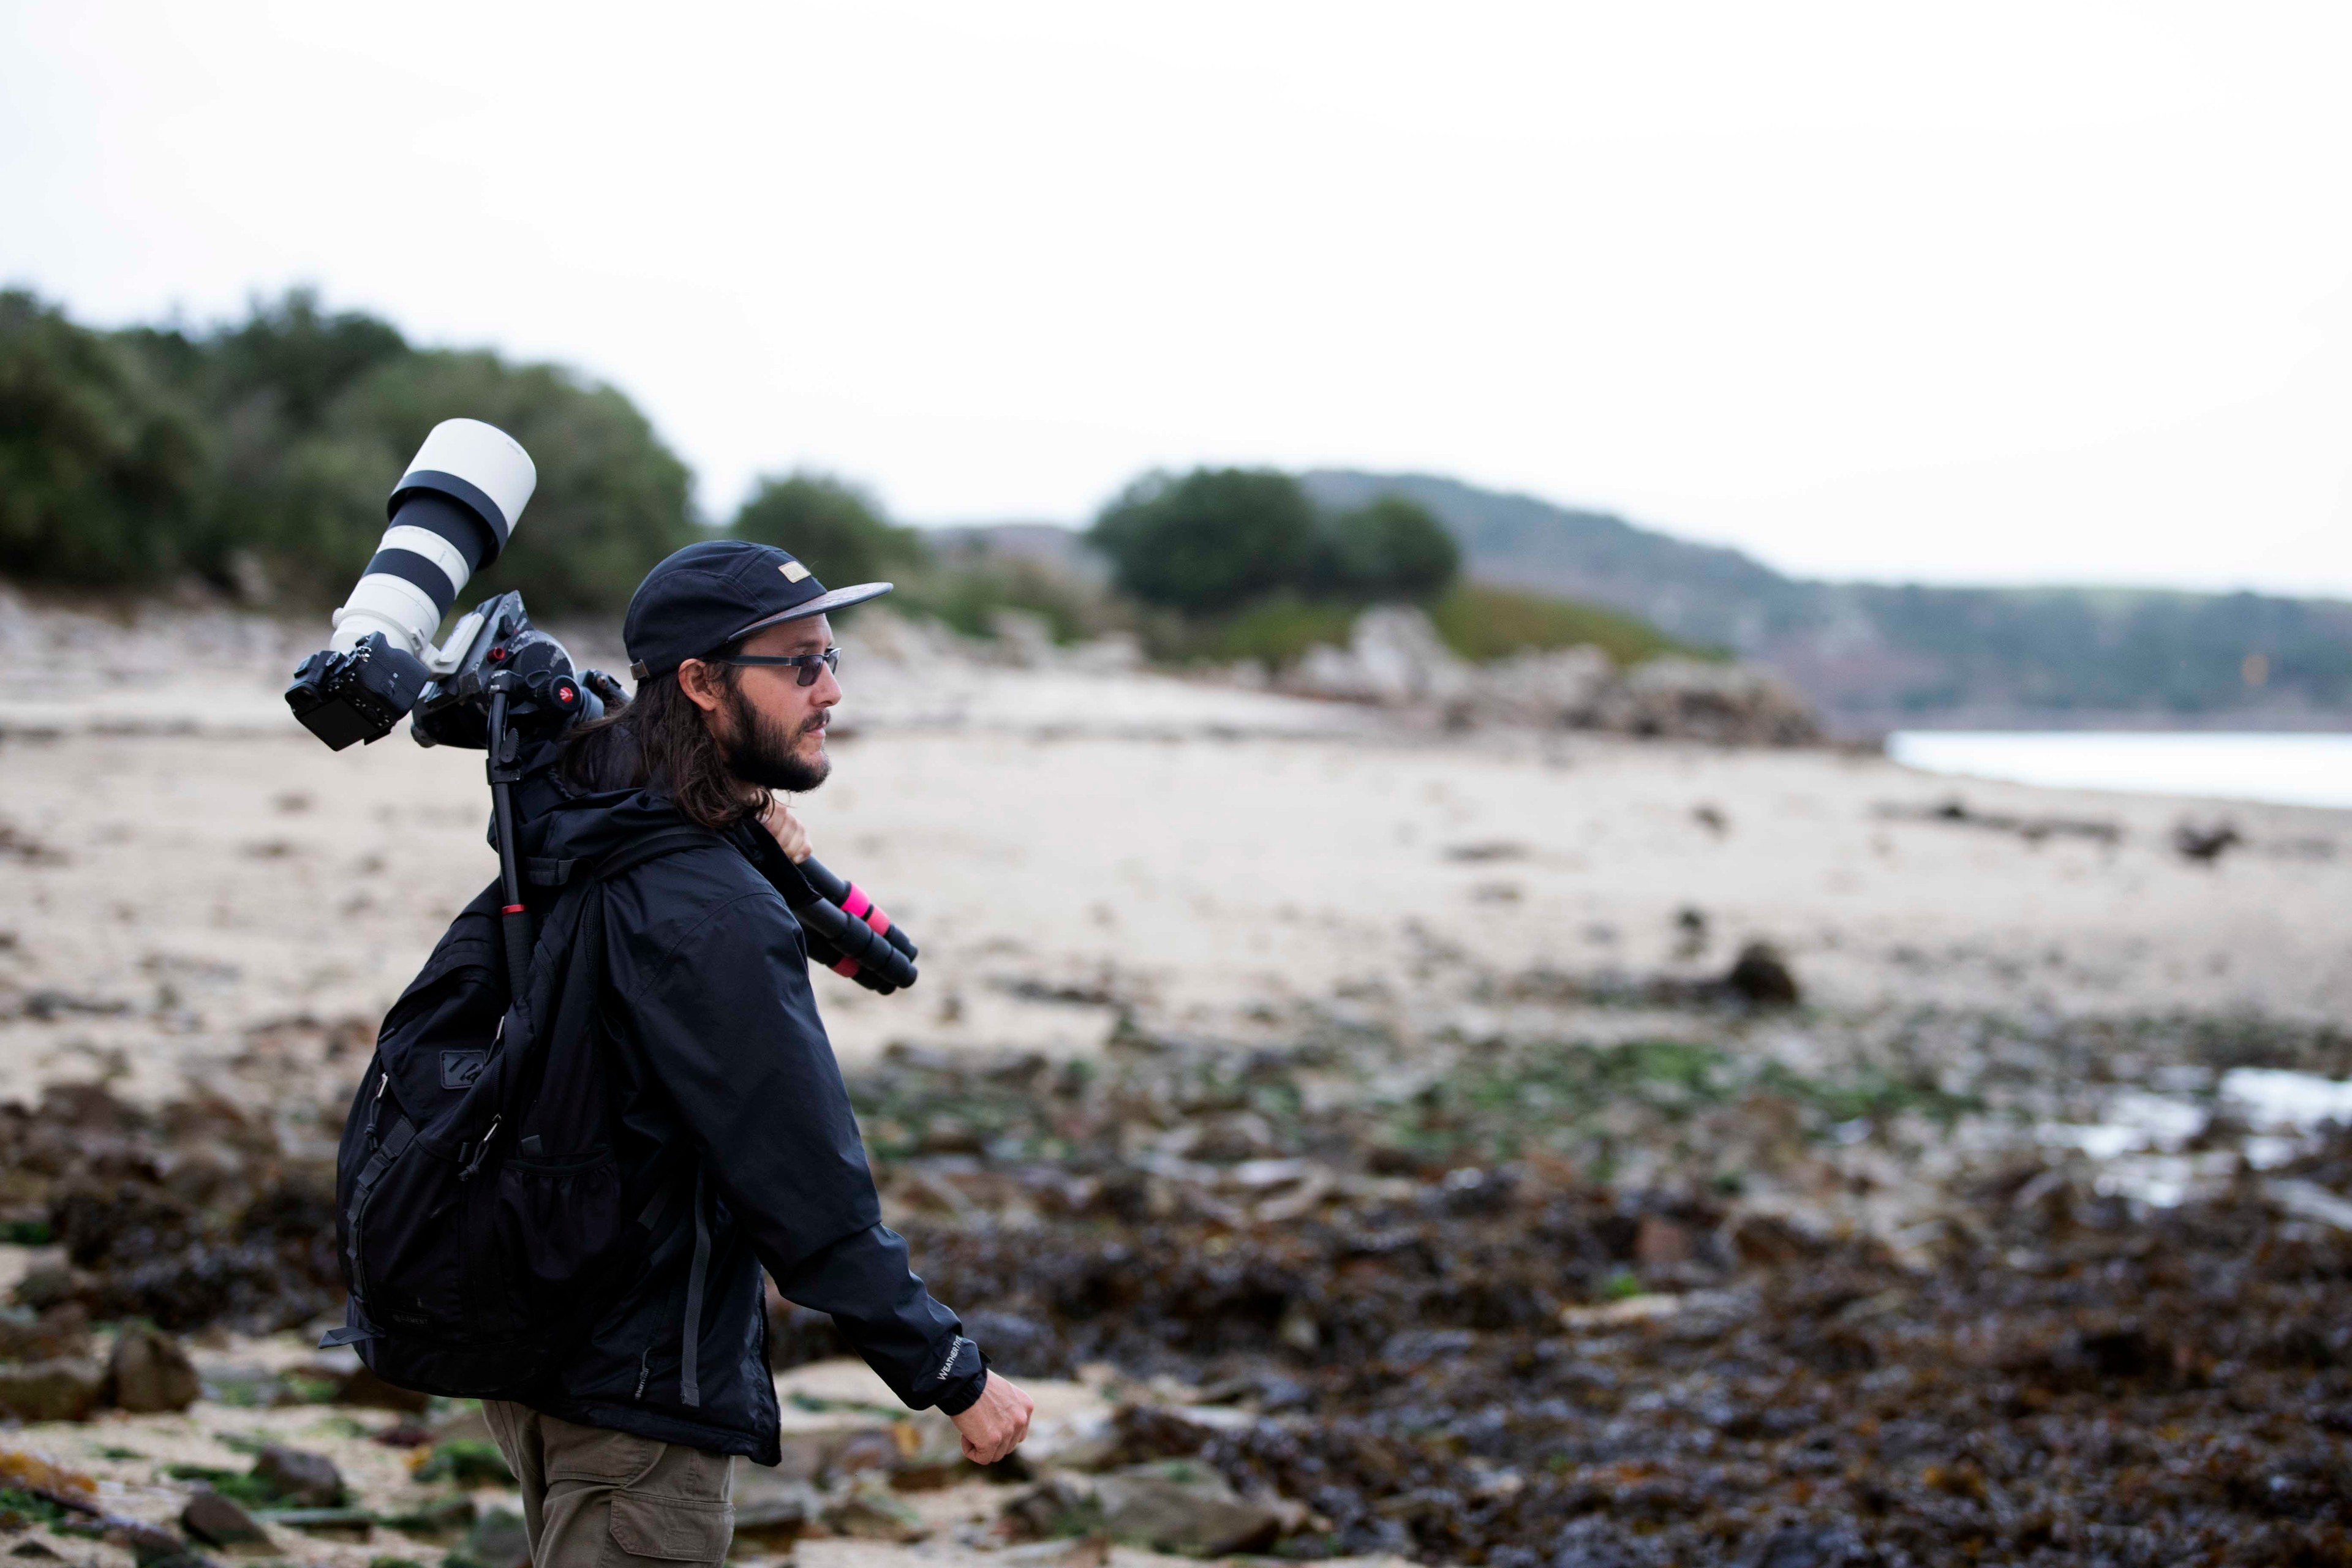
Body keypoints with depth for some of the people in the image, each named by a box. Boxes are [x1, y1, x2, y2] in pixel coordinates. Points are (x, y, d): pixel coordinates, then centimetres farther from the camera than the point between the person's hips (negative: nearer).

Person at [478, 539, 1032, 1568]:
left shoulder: (582, 840, 5)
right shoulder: (713, 915, -25)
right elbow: (808, 1184, -24)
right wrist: (954, 1377, -17)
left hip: (538, 1358, 10)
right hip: (642, 1400, -10)